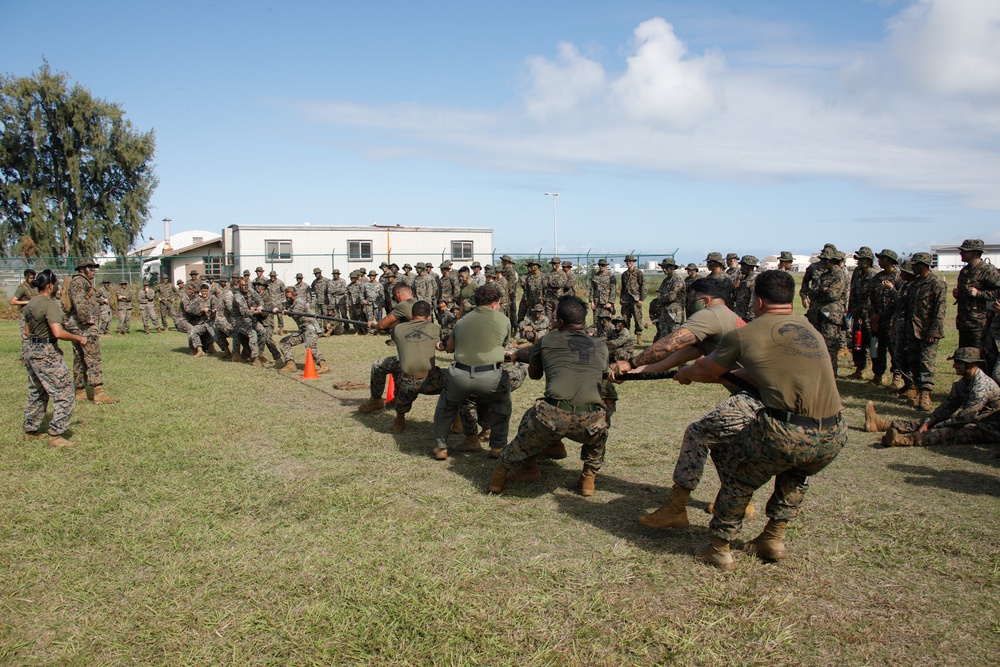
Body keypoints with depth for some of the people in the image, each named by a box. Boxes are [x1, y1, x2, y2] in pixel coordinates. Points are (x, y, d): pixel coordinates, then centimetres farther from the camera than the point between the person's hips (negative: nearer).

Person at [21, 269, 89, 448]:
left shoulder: (30, 303, 8)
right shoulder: (50, 304, -19)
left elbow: (28, 330, 18)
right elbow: (58, 333, -29)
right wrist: (78, 338, -17)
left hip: (31, 351, 10)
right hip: (47, 353, -10)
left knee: (36, 393, 22)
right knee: (65, 394, -3)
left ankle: (30, 430, 31)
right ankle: (56, 435, -3)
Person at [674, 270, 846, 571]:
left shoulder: (745, 334, 4)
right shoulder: (809, 328, 21)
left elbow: (705, 371, 17)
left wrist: (684, 373, 40)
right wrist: (731, 374, 47)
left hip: (786, 435, -5)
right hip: (834, 438, 5)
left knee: (737, 477, 21)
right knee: (796, 475, 36)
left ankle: (719, 548, 28)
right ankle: (774, 539, 38)